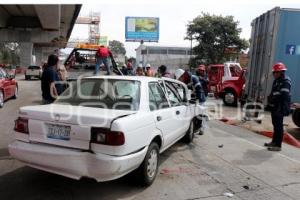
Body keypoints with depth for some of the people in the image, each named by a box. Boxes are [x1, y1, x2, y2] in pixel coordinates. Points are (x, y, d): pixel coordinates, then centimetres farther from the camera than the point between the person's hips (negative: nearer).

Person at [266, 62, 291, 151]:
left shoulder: (285, 82, -15)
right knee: (275, 125, 18)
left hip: (279, 108, -10)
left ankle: (278, 145, 2)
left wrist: (282, 109, -28)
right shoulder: (277, 81, 16)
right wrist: (270, 104, 21)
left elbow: (284, 96, -24)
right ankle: (274, 141, 30)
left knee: (278, 126, -4)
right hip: (274, 107, 10)